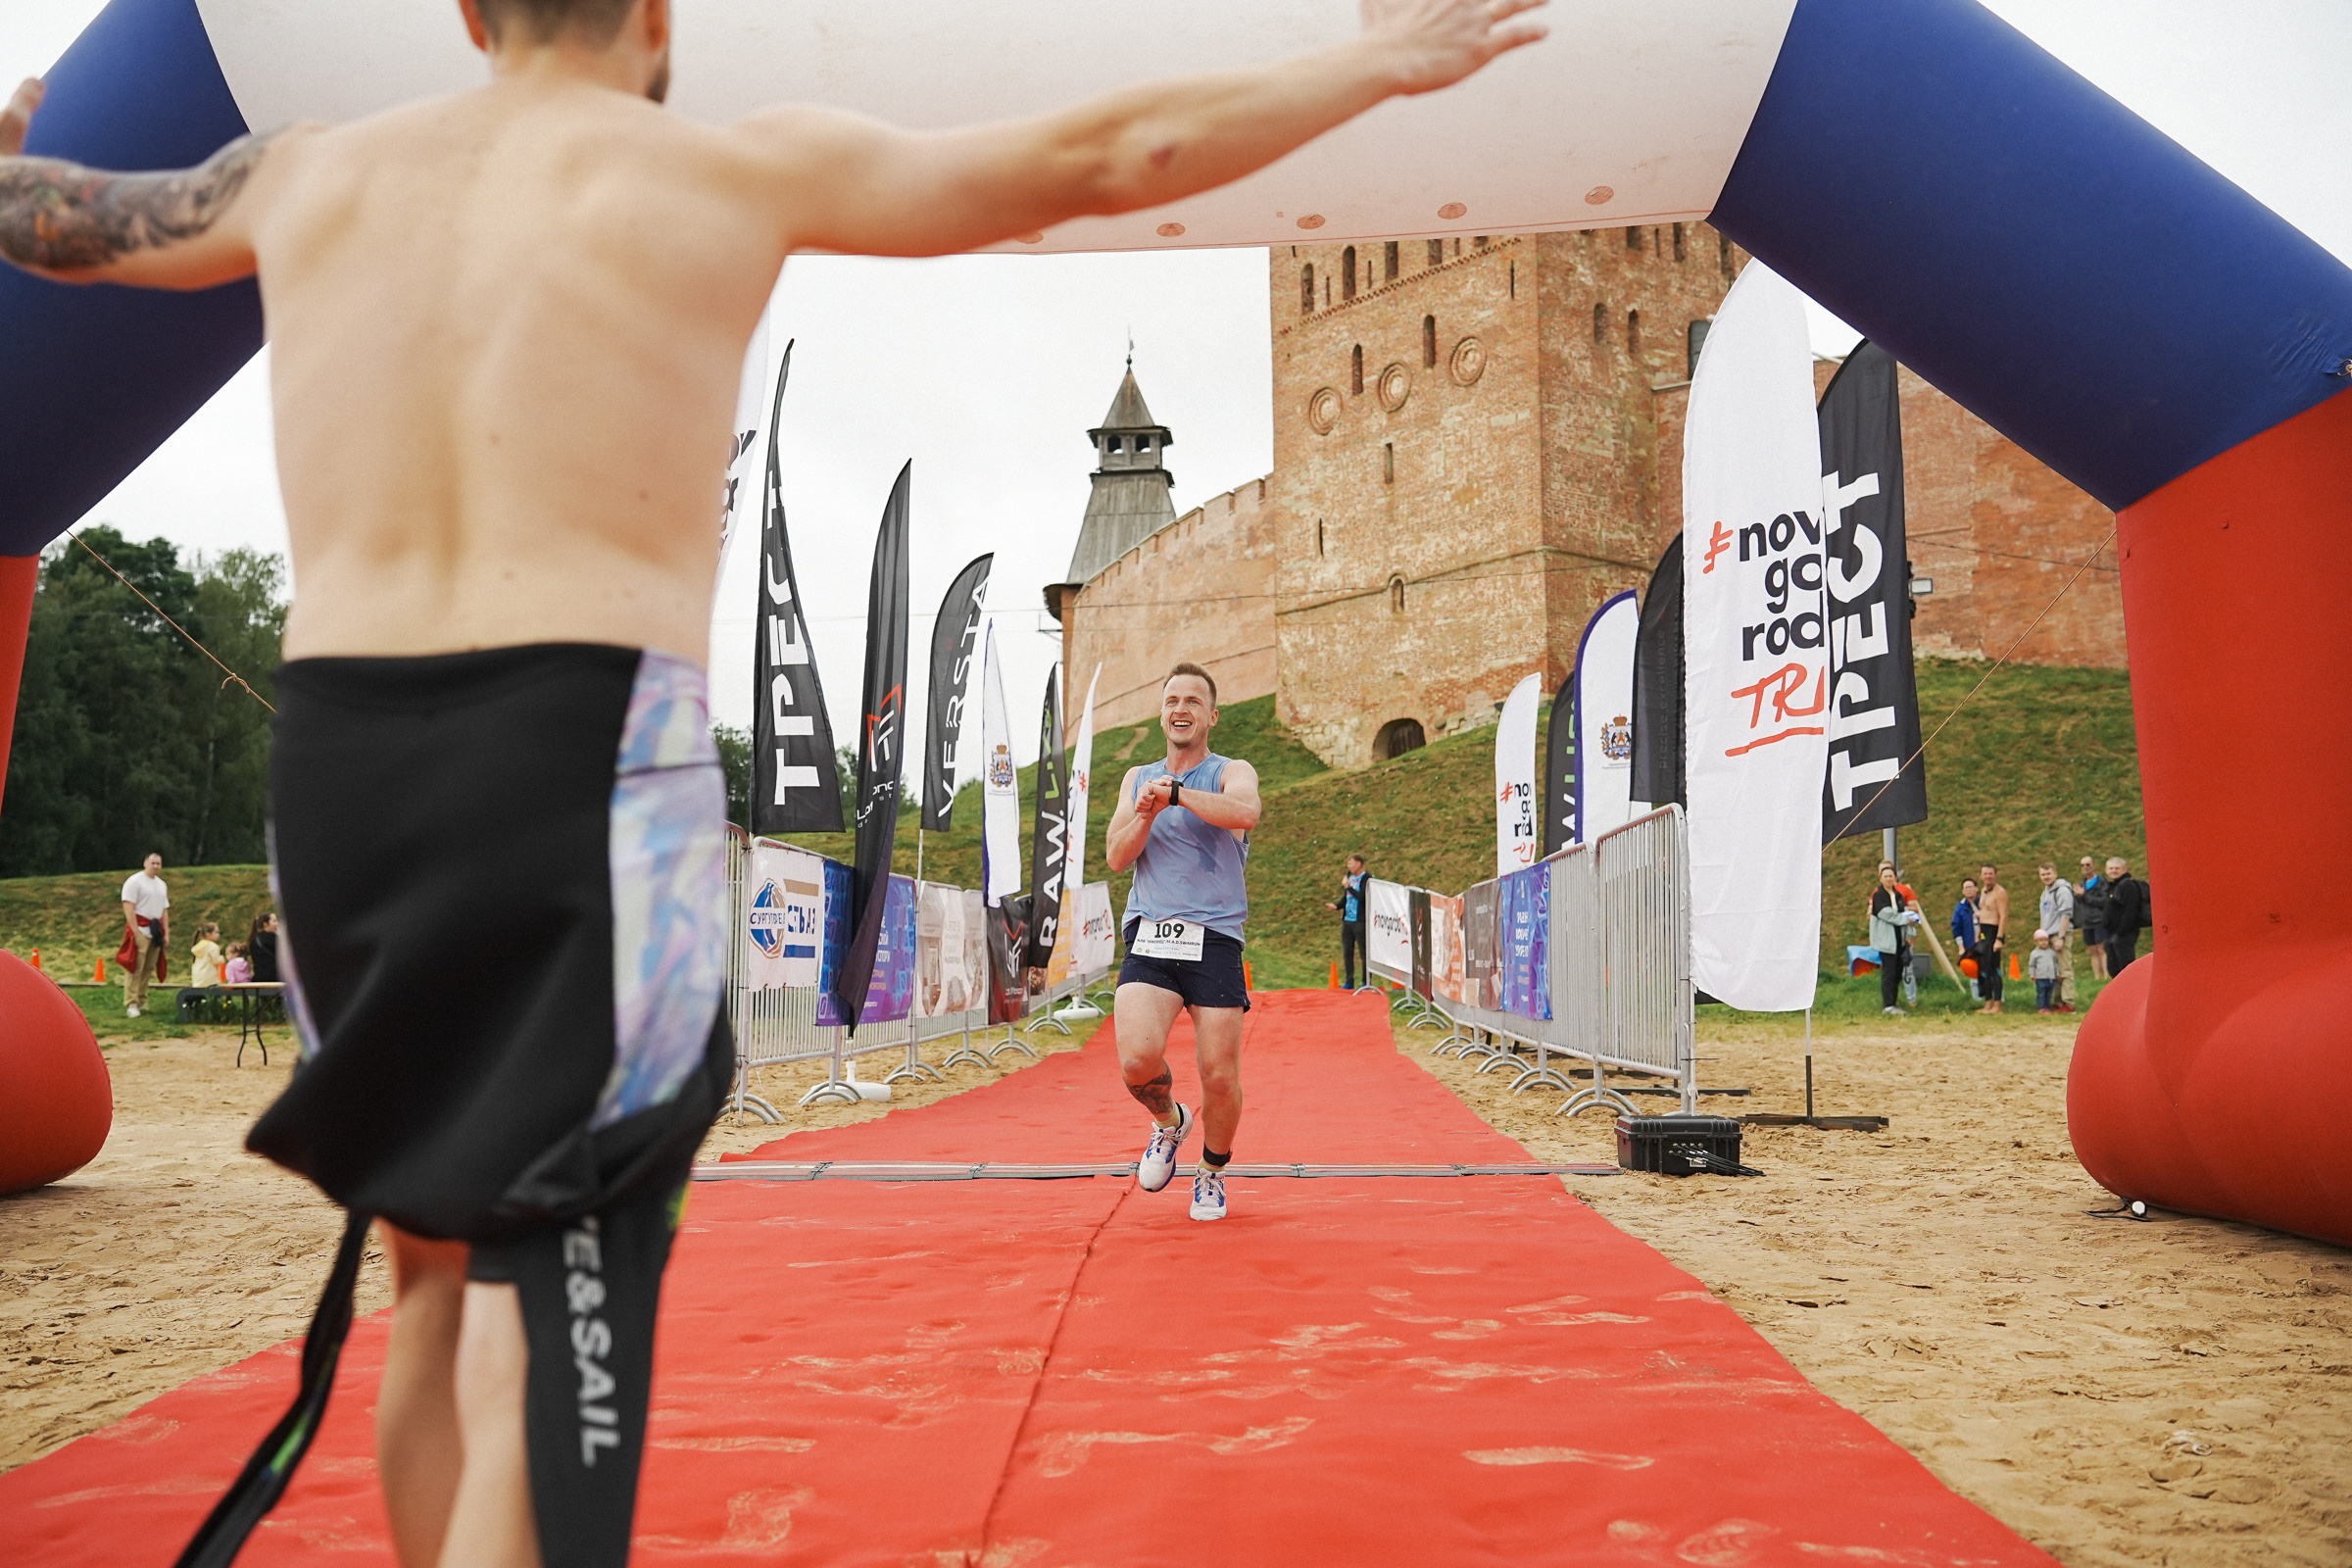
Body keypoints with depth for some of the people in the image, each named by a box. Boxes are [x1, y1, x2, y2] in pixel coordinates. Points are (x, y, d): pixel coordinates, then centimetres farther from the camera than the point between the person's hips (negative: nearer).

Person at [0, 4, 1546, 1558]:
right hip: (586, 750, -5)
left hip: (332, 755, 6)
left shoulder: (307, 174, 15)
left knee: (441, 1265, 21)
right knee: (548, 1323, -2)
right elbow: (1108, 156, 6)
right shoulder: (739, 168, 3)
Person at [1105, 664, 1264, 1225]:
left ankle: (1212, 1171, 26)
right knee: (1138, 1060, -20)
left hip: (1213, 940, -2)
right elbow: (1117, 857, 6)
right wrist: (1147, 813, -10)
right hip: (1149, 940, 2)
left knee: (1219, 1076, -3)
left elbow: (1245, 812, -20)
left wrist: (1175, 793, -18)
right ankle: (1169, 1120, 15)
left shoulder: (1232, 772, 4)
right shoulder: (1138, 778, 17)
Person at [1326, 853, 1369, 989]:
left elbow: (1362, 897, -22)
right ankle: (1349, 983, 17)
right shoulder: (1349, 876, 14)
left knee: (1364, 953, -1)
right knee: (1347, 953, 9)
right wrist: (1336, 906, 6)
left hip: (1360, 922, -7)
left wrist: (1348, 887, -17)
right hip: (1347, 920, 7)